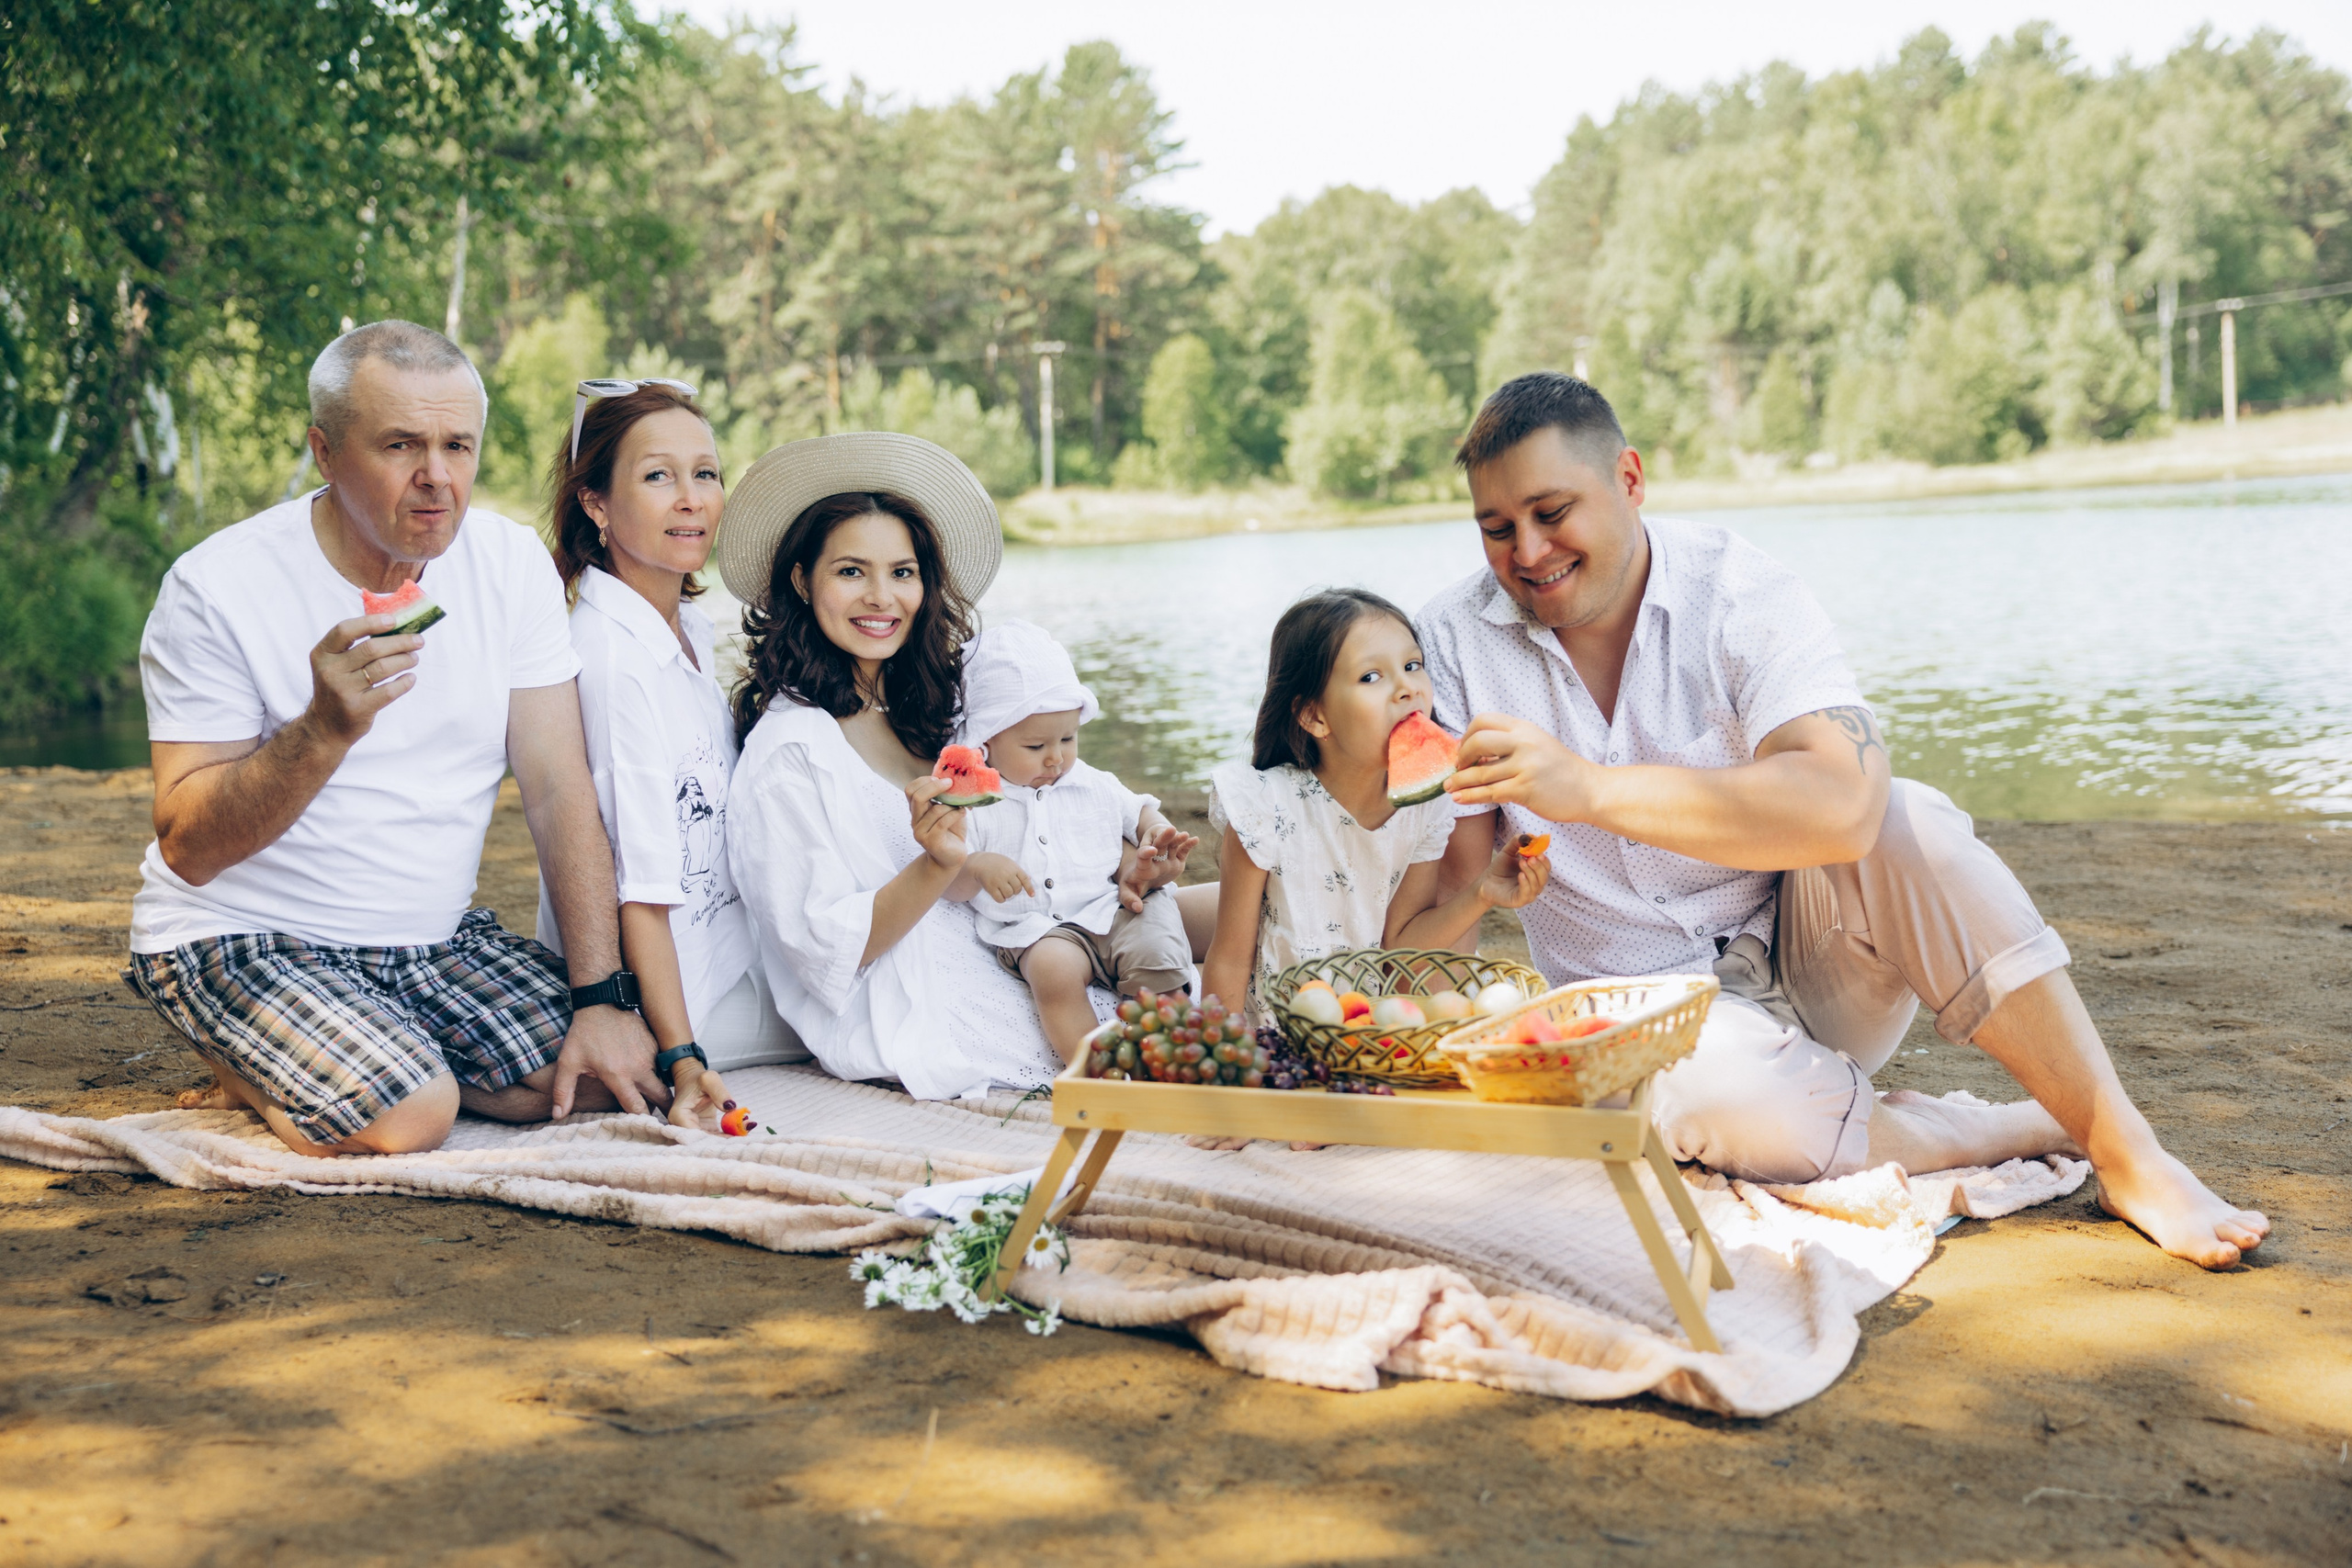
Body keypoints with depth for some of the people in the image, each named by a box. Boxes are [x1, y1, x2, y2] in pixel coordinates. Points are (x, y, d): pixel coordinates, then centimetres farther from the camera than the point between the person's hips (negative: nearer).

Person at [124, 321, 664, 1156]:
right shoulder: (217, 587, -16)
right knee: (407, 1117, -29)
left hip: (438, 936, 5)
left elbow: (559, 790, -4)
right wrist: (327, 727, -34)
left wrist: (601, 1000, -11)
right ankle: (255, 1071, 3)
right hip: (239, 939, -5)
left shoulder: (512, 562, -3)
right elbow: (188, 848, -17)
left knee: (621, 1074, -12)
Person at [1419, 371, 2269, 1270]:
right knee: (1714, 1098, -35)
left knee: (1900, 820, -31)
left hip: (1809, 958, 0)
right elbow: (1449, 886, -6)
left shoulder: (1738, 593, -13)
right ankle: (2037, 1131, -15)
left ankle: (2125, 1150, -24)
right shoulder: (1453, 641, -5)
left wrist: (1592, 789, -41)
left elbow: (1845, 804, -32)